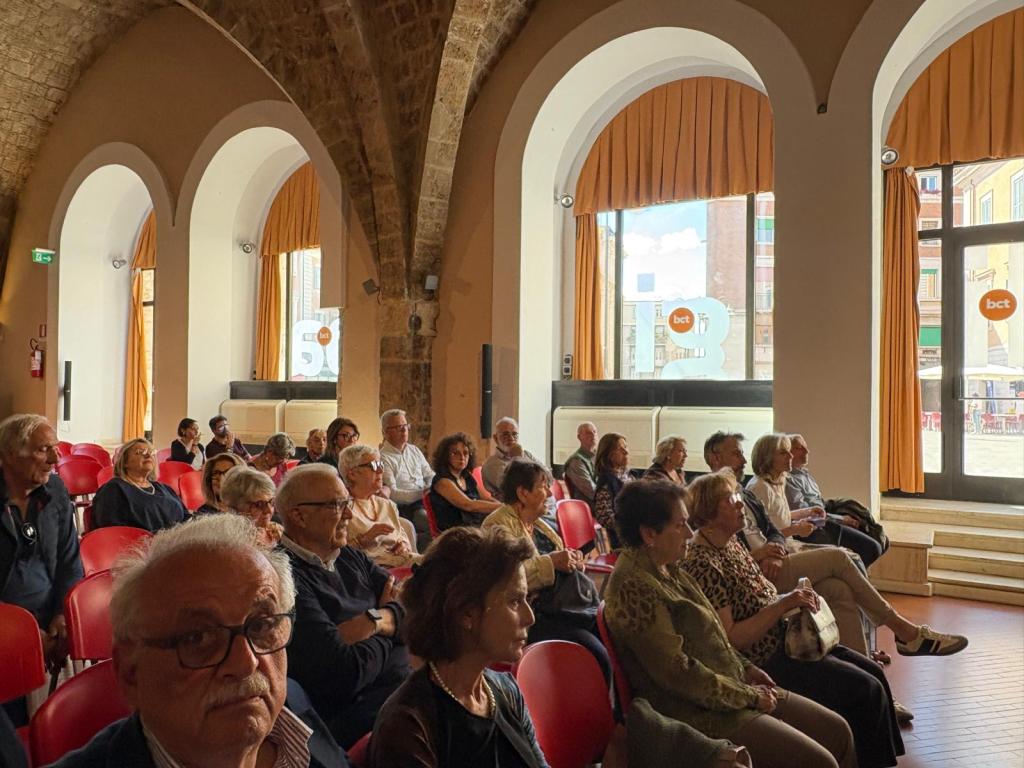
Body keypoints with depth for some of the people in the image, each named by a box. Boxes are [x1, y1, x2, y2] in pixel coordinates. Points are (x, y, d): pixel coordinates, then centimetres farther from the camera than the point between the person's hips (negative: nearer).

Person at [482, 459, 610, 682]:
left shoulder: (537, 523, 18)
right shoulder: (499, 525, -8)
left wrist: (572, 561, 7)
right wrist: (551, 563, -20)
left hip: (558, 603, 9)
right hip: (533, 615, -9)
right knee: (595, 653, -24)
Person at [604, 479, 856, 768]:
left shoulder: (667, 569, 9)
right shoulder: (633, 587, -22)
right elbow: (677, 672, -23)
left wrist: (745, 667, 7)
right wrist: (749, 696, -13)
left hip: (732, 685, 10)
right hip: (694, 710, -10)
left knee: (837, 730, 7)